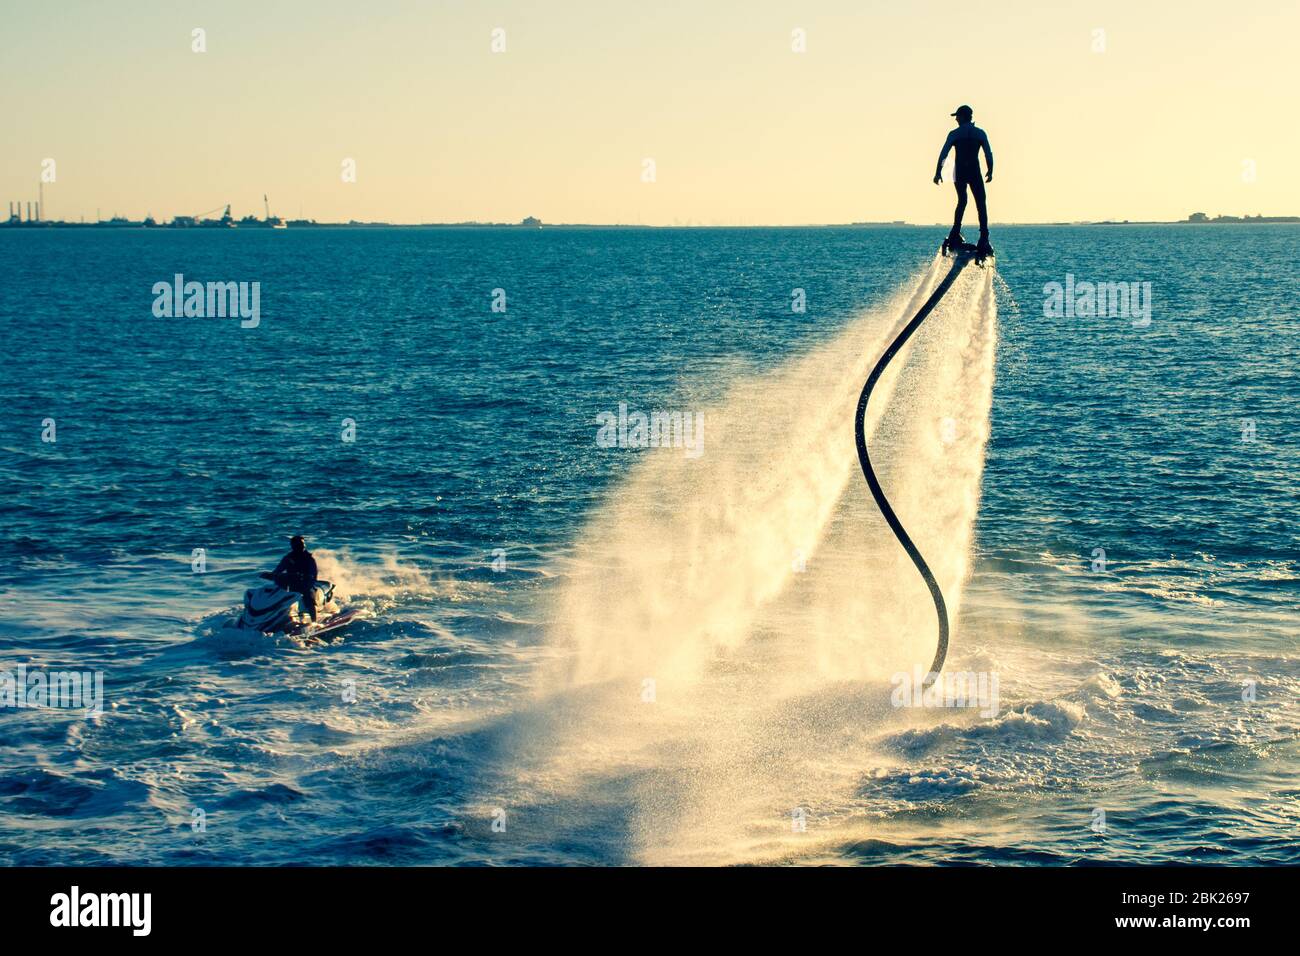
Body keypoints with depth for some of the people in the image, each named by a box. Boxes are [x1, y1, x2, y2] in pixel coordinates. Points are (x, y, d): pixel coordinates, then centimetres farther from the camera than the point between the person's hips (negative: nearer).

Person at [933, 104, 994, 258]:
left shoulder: (954, 134, 1)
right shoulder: (980, 133, 4)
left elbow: (943, 154, -4)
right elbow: (989, 154, 0)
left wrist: (938, 172, -1)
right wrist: (990, 172, 9)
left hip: (959, 172, 1)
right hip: (975, 171, -1)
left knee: (962, 201, 17)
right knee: (981, 204, -1)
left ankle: (955, 235, 12)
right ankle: (984, 239, -11)